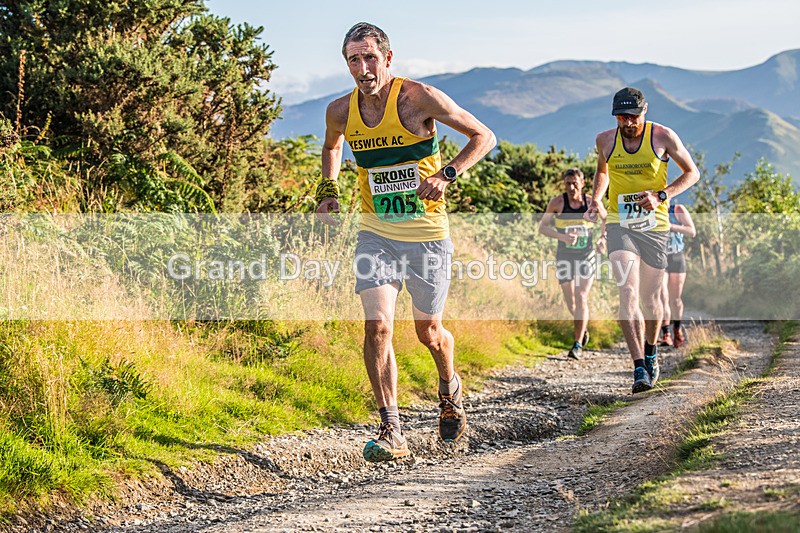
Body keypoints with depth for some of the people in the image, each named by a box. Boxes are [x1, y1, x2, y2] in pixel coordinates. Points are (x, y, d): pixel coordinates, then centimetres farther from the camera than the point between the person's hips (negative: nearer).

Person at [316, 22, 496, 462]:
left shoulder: (420, 99, -15)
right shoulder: (340, 112, -3)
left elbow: (484, 136, -6)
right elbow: (330, 147, 23)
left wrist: (446, 175, -18)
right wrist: (327, 191, 7)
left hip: (427, 233, -2)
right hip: (375, 234, 2)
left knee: (428, 330, 9)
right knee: (377, 327, -13)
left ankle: (449, 388, 43)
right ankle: (391, 431, -8)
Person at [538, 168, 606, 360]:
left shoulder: (591, 203, -6)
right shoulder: (557, 202, -8)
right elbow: (542, 227, -6)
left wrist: (602, 238, -11)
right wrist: (562, 237, -21)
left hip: (587, 256, -1)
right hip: (565, 256, 1)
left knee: (581, 297, -10)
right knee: (570, 300, 4)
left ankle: (578, 344, -7)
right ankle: (582, 329, 35)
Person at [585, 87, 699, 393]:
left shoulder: (663, 136, -5)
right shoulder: (605, 140, 3)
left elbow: (692, 173, 2)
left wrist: (662, 195, -13)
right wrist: (596, 200, 5)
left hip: (654, 226, 0)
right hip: (619, 225, 0)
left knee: (650, 299, 9)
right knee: (628, 294, -17)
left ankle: (651, 349, 38)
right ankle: (640, 369, -23)